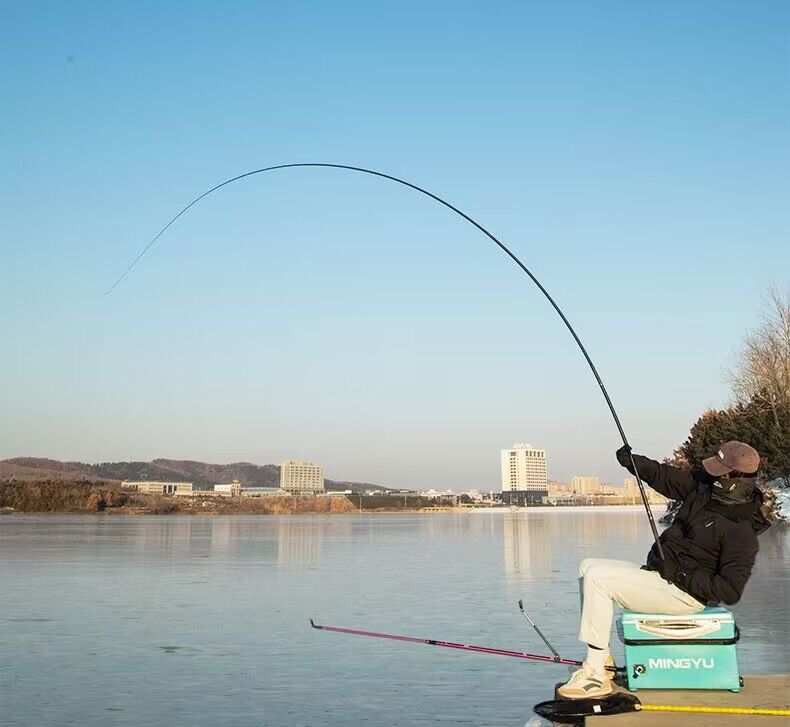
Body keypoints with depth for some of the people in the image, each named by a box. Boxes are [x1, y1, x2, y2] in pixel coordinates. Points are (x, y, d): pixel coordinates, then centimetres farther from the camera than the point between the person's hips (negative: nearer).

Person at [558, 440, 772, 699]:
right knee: (588, 567, 7)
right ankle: (602, 659, 7)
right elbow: (666, 476, 6)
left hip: (681, 592, -10)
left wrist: (680, 576, -21)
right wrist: (634, 462, -13)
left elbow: (730, 591, -22)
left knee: (598, 578, -21)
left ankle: (596, 676, -16)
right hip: (656, 572, 10)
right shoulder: (704, 485, 1)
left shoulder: (741, 530, -21)